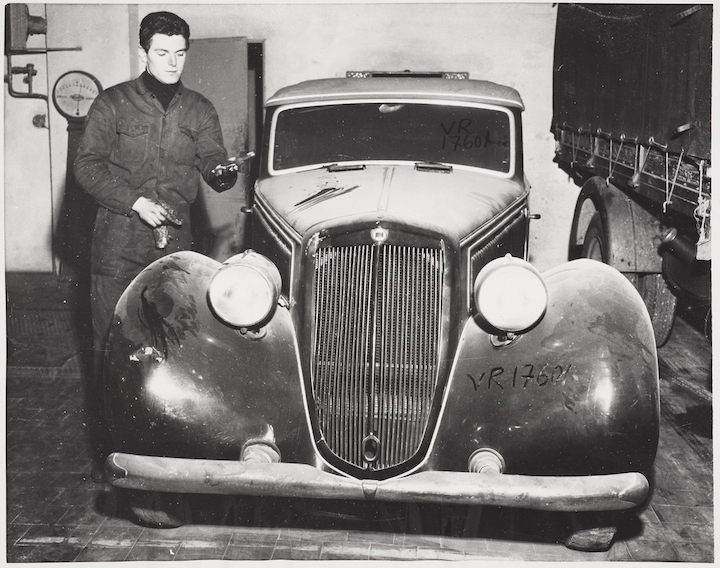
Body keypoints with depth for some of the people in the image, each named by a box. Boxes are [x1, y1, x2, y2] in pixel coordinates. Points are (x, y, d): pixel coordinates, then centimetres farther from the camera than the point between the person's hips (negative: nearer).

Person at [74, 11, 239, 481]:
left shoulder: (199, 110, 12)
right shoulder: (113, 103, 3)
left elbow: (211, 159, 2)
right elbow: (88, 165, -1)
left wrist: (222, 171, -22)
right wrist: (136, 201, -12)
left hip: (176, 241, 3)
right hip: (119, 243, -2)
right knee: (112, 345, -1)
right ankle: (106, 450, 8)